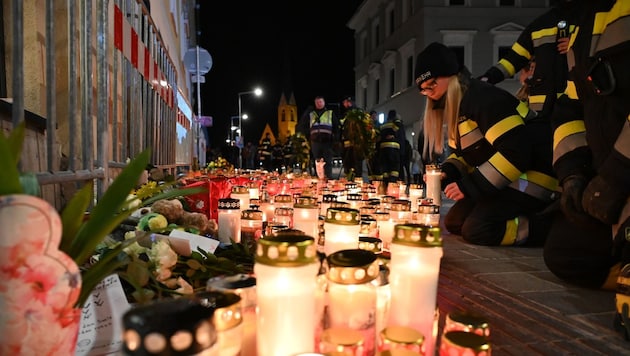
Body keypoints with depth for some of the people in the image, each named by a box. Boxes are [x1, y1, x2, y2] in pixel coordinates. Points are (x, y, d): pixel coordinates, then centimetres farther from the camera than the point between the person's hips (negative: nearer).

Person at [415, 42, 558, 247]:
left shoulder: (484, 98, -20)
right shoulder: (457, 109, 10)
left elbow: (515, 151, -28)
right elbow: (463, 154, 20)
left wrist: (470, 186, -25)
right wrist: (446, 173, -2)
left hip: (532, 179, -10)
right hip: (508, 179, 10)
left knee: (477, 229, -22)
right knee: (454, 222, 5)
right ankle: (523, 217, 9)